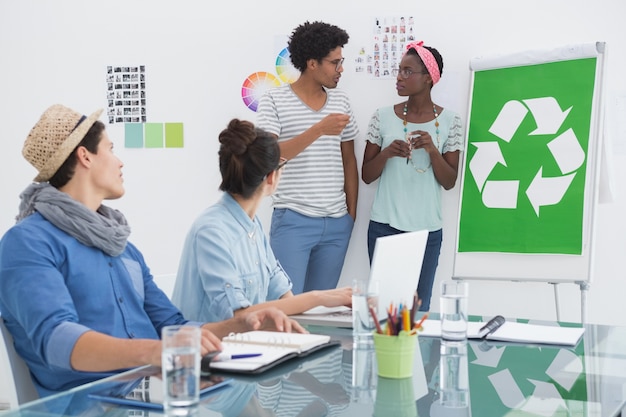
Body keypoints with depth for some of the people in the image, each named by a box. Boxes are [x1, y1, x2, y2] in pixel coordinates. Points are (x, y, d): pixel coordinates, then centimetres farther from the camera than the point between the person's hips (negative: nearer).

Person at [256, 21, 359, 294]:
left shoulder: (341, 101, 10)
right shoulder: (274, 101, -3)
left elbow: (349, 160, 15)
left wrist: (352, 213, 11)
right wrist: (319, 129, -23)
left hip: (337, 223, 5)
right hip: (293, 221, -5)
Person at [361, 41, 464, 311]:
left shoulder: (449, 121, 0)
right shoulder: (383, 117, 1)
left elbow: (449, 183, 0)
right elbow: (366, 176, 4)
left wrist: (432, 150, -17)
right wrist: (386, 153, -15)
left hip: (427, 230, 0)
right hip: (384, 227, 1)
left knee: (419, 306, 4)